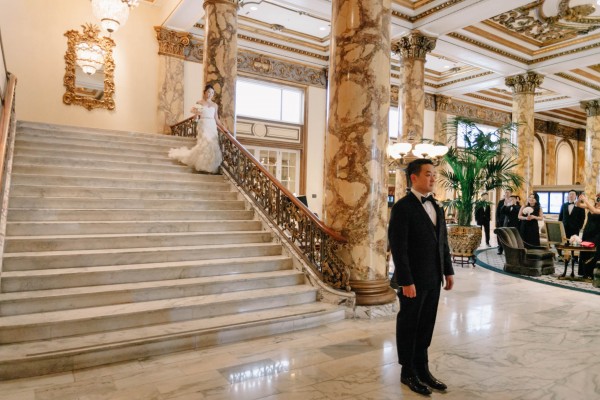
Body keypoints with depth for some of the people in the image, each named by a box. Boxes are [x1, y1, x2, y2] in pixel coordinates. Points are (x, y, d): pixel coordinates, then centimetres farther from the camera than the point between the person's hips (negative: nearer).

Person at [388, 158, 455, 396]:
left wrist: (448, 270, 10)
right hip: (413, 280, -7)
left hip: (433, 279, 7)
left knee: (425, 327, 15)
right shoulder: (402, 207, -14)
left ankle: (422, 369, 30)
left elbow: (442, 241, 14)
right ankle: (408, 373, 24)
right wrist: (406, 281, -20)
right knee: (409, 327, 9)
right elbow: (398, 248, -18)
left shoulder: (435, 206, 11)